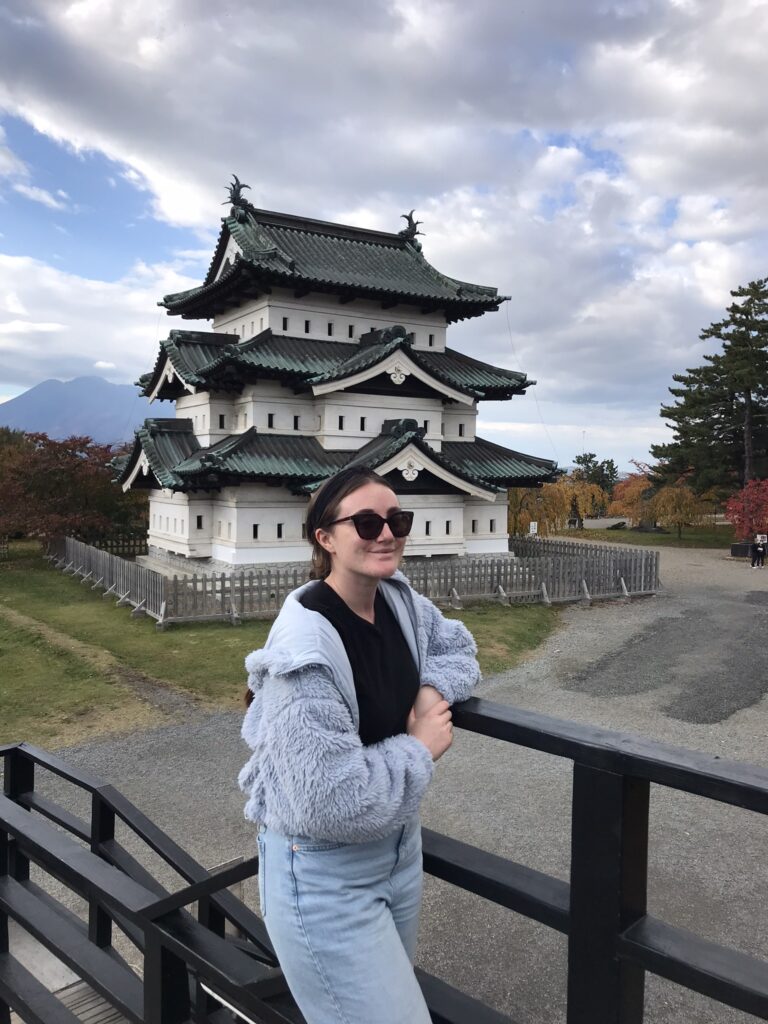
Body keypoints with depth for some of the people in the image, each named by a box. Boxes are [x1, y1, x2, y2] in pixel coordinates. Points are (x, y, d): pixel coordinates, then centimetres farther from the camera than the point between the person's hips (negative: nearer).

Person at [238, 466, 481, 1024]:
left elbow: (456, 645, 13)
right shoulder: (308, 648, -29)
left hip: (399, 846, 8)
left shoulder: (400, 599, -6)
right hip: (325, 873, -8)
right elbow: (330, 803, -31)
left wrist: (434, 691, -8)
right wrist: (419, 751, -18)